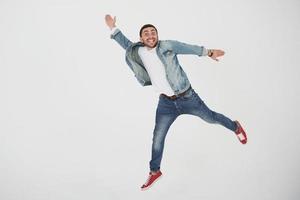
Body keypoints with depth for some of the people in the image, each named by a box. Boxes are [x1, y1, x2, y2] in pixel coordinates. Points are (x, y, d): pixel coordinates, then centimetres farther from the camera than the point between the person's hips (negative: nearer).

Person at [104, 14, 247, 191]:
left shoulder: (167, 46, -15)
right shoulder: (137, 51, -4)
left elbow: (188, 48, -2)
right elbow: (127, 45, 16)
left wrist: (208, 52, 8)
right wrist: (113, 29, 11)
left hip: (187, 98, -3)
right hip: (166, 103, 3)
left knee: (211, 118, 14)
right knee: (157, 138, 7)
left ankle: (235, 126, 46)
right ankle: (155, 171, 28)